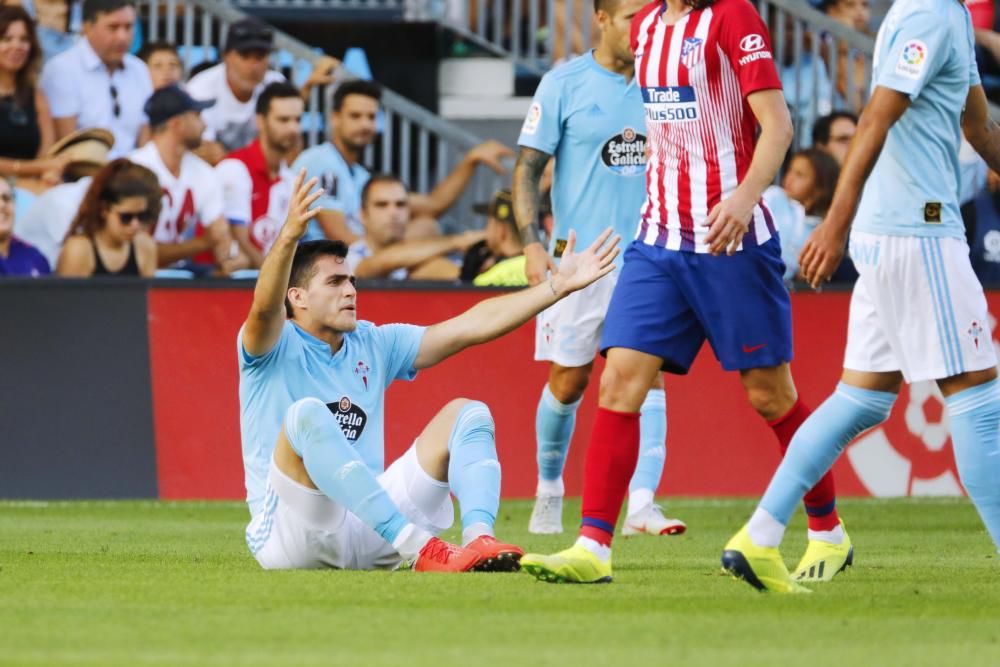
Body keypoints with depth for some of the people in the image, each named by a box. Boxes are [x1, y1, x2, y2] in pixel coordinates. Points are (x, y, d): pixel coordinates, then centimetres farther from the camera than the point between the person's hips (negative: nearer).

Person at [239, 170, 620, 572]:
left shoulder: (375, 345, 15)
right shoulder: (275, 348, -2)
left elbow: (473, 326, 12)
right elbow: (264, 310, -26)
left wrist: (559, 286, 5)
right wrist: (289, 237, -45)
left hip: (369, 536, 6)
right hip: (288, 535, -6)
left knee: (466, 414, -4)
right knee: (307, 415, -33)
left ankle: (479, 539, -33)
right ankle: (417, 548, -47)